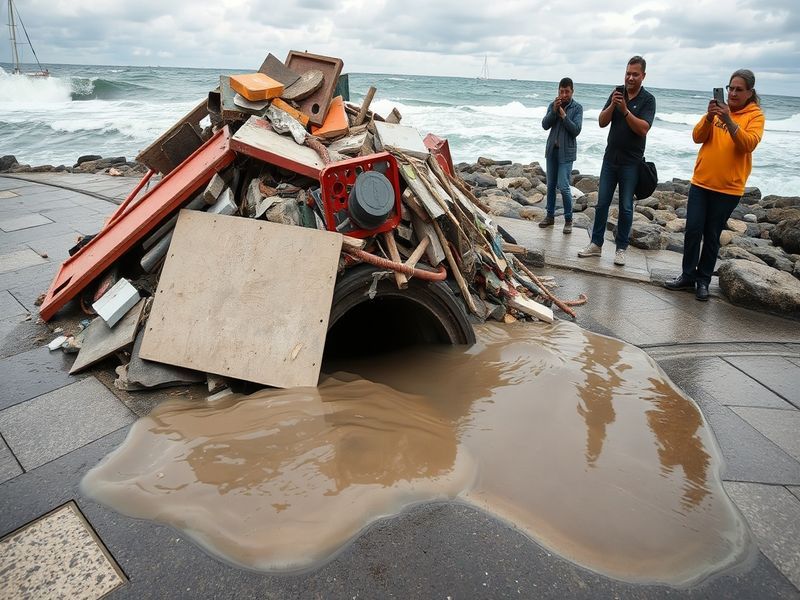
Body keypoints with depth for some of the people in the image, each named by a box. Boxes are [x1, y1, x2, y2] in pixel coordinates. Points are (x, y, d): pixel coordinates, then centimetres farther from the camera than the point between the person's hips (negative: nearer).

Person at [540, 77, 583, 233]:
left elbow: (576, 130, -13)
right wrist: (554, 110, -17)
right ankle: (550, 216, 21)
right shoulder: (553, 105, 5)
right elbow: (545, 125, -5)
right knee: (551, 185, 10)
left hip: (566, 151, -4)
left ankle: (568, 220, 1)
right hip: (552, 149, 4)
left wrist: (563, 115, -18)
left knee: (563, 186, -10)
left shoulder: (577, 108, -4)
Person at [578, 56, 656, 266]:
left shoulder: (647, 99, -5)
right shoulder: (617, 93, 5)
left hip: (631, 162, -3)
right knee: (602, 203, 5)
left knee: (626, 207, 2)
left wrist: (625, 110, -26)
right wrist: (612, 105, -18)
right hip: (610, 158, 3)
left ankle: (621, 248, 11)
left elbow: (643, 129, -17)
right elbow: (602, 122, -1)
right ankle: (596, 244, 14)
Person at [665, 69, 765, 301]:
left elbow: (748, 144, -18)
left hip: (728, 188, -2)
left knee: (712, 235, 4)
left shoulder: (755, 115, -2)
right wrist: (709, 117, -21)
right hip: (701, 182, 2)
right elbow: (697, 137, -4)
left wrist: (729, 121, -28)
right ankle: (688, 276, 12)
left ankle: (703, 280, 14)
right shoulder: (718, 109, 7)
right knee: (693, 230, 0)